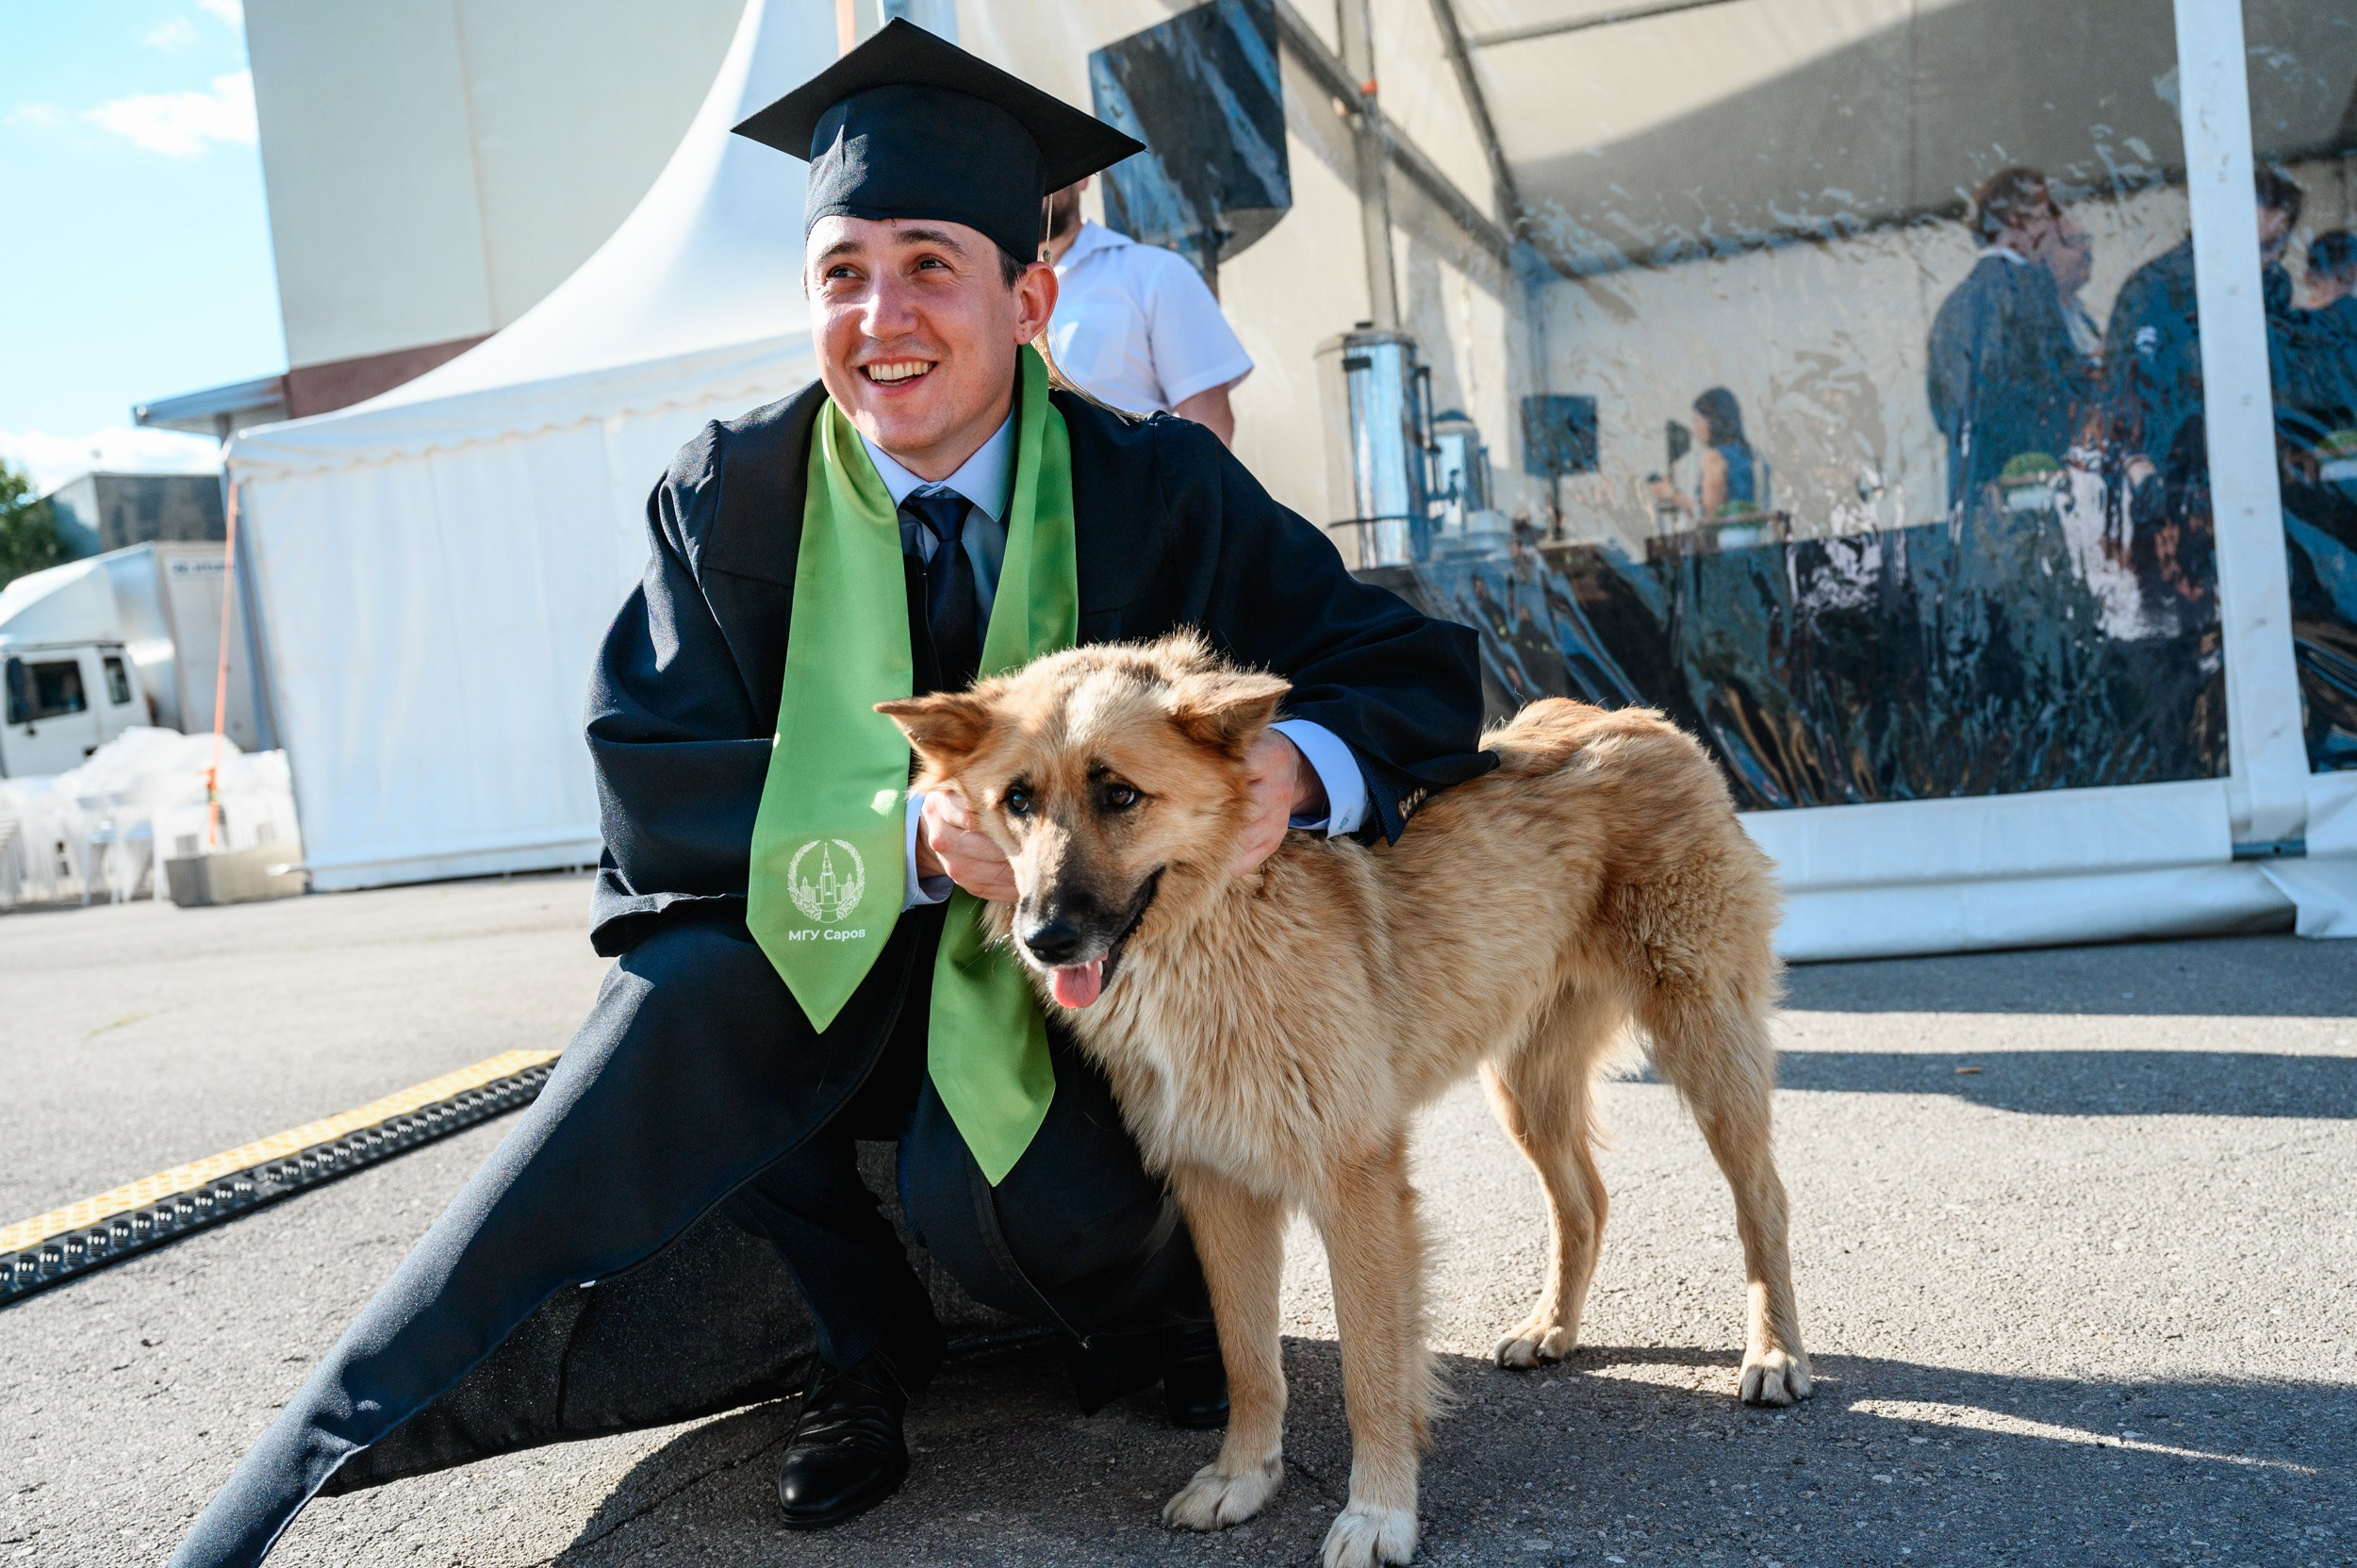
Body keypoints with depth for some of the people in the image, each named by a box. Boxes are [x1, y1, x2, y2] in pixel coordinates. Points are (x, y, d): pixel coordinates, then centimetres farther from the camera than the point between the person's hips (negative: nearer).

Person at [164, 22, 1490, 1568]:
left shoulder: (1158, 490, -11)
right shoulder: (732, 496, -8)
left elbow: (1412, 671, -10)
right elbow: (656, 785, -13)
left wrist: (1292, 763, -34)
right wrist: (910, 832, -30)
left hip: (1060, 974, -1)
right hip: (823, 957, 2)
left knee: (1003, 1198, -29)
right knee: (694, 997, -28)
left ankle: (1153, 1294, 9)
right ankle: (868, 1335, -2)